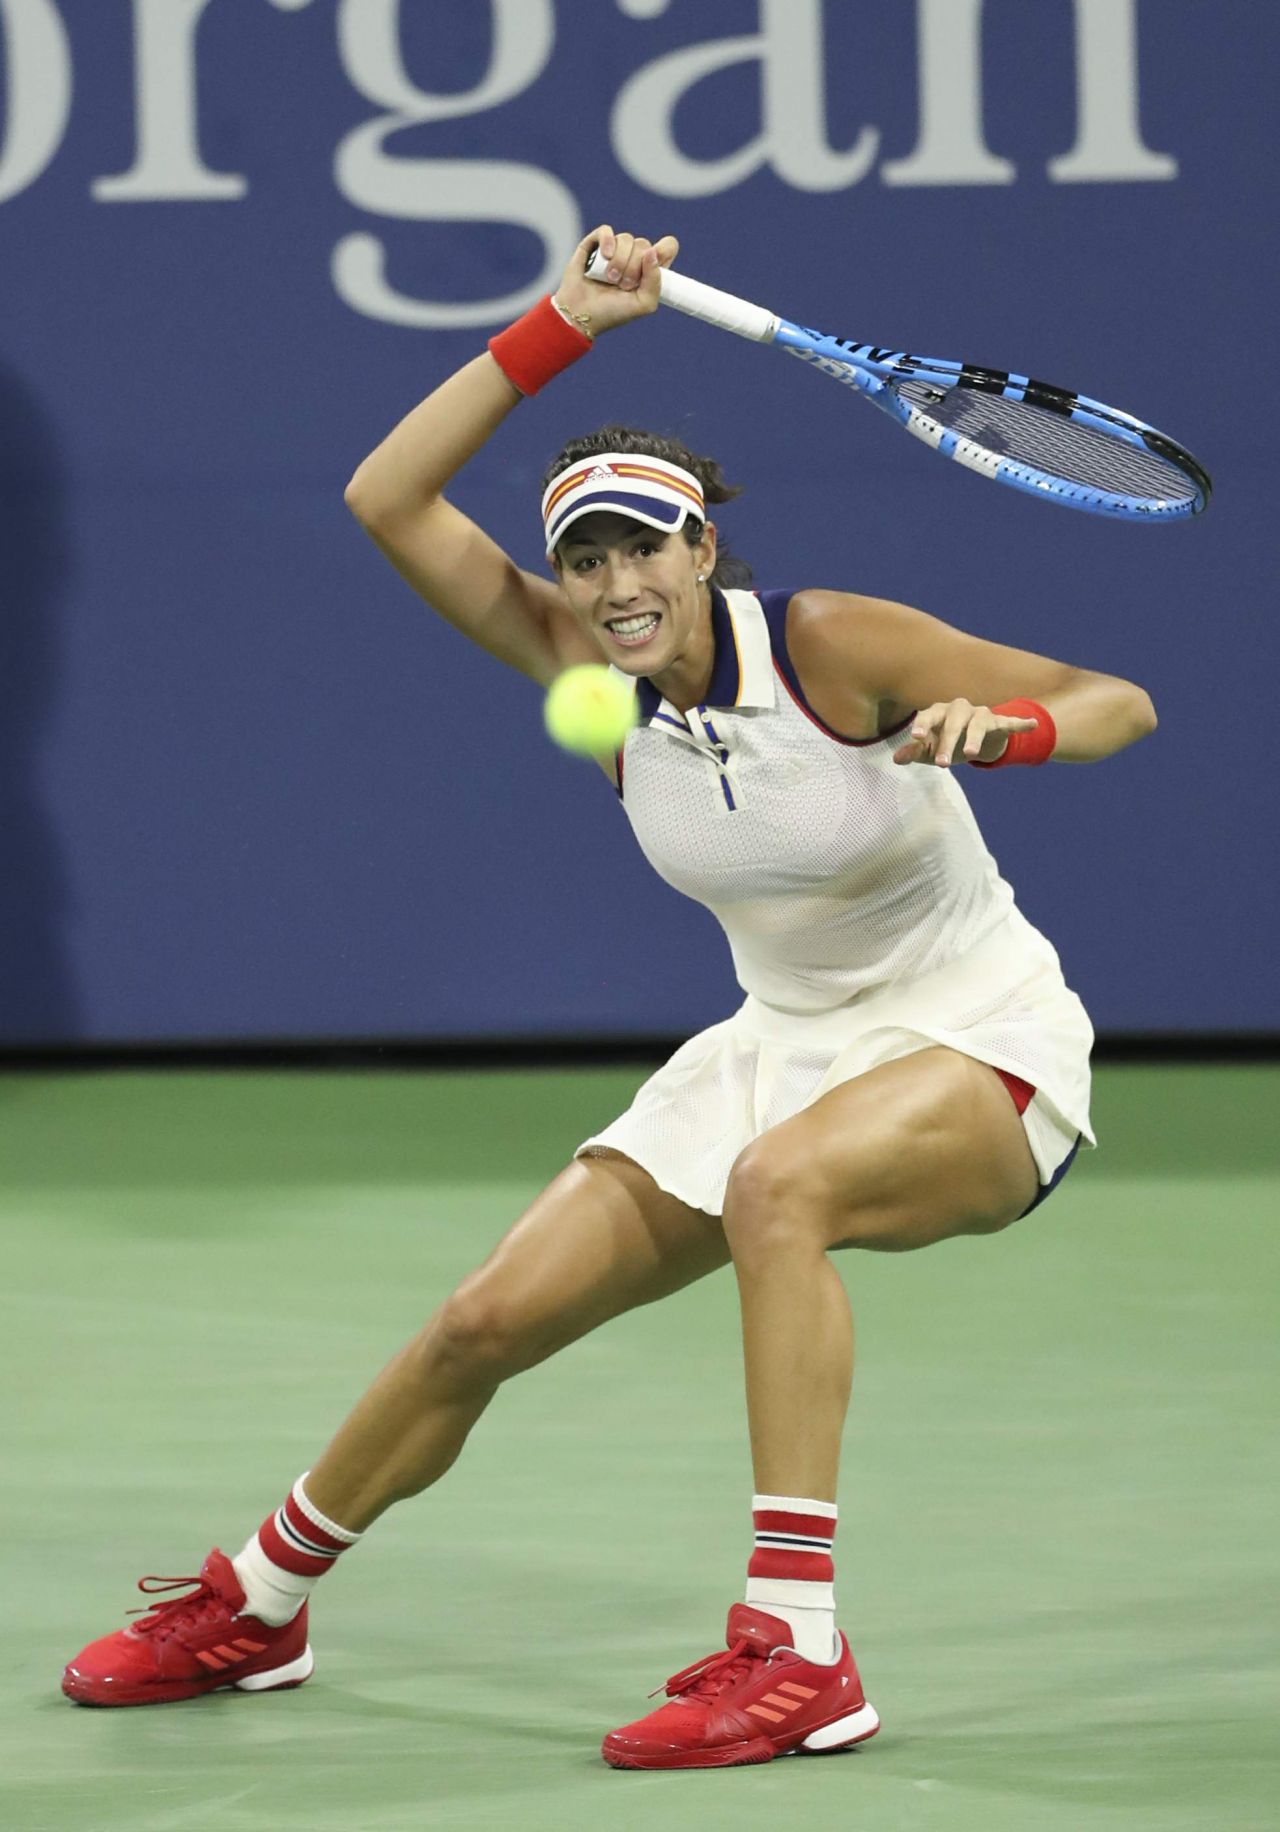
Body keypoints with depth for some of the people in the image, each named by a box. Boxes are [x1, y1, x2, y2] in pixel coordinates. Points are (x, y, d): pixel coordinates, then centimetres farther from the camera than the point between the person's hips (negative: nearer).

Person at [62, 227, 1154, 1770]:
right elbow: (388, 498, -11)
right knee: (491, 1318, 2)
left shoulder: (830, 643, -21)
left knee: (779, 1183, -39)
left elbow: (1117, 702, -21)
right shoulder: (590, 670, -6)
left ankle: (795, 1651, -38)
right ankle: (253, 1608, 27)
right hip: (783, 1047, 6)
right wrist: (560, 328, -19)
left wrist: (1006, 728, -43)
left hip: (983, 1052, -6)